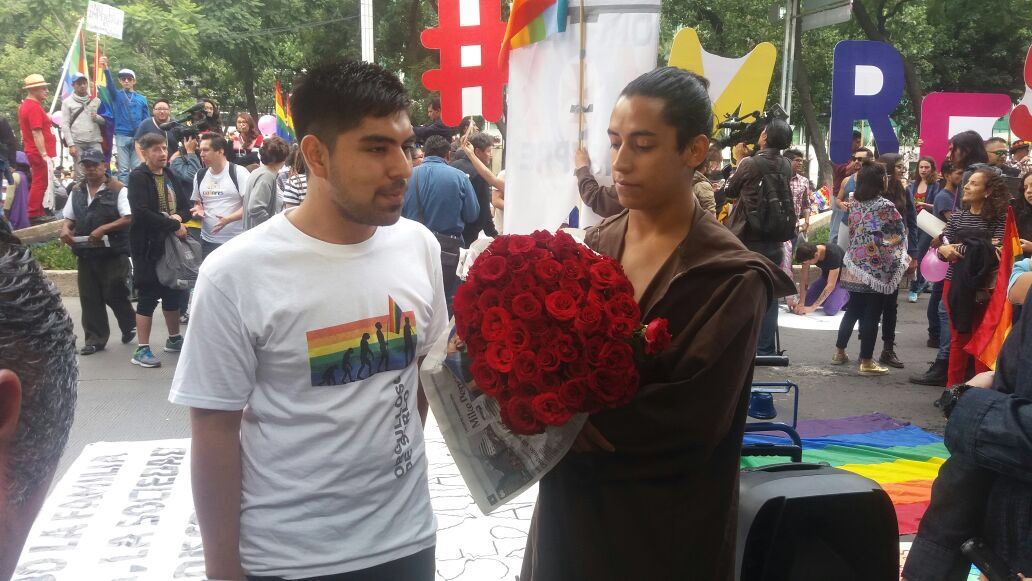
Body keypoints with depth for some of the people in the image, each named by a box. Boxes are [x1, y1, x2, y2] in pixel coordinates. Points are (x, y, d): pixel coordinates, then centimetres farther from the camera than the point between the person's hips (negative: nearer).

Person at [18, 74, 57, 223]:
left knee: (39, 183, 15)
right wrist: (44, 154, -23)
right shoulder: (34, 107, -17)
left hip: (34, 153, 10)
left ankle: (38, 213, 21)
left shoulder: (26, 105, 15)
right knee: (41, 184, -6)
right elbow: (37, 133, -22)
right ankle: (35, 214, -3)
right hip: (40, 153, -10)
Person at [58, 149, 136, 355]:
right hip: (86, 253, 6)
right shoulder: (77, 191, 12)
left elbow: (129, 218, -14)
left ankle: (129, 325, 24)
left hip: (113, 252, -6)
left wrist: (104, 229, -23)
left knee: (114, 294, -2)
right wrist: (65, 229, -4)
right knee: (89, 297, 7)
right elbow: (69, 218, 19)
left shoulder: (118, 189, -7)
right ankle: (95, 339, 15)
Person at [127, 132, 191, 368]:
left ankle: (174, 339, 31)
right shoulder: (138, 177, -11)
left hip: (172, 243, 7)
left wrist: (179, 217, -11)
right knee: (148, 296, -4)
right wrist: (173, 225, -19)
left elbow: (185, 205, 12)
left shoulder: (170, 175, 11)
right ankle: (142, 349, 3)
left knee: (174, 292, 16)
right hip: (148, 246, -7)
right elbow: (141, 213, -23)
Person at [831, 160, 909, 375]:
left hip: (855, 267, 6)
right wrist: (902, 259, 10)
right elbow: (900, 235, -5)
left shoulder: (854, 204, 4)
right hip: (877, 269, -6)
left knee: (853, 310, 17)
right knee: (872, 315, 1)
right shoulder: (886, 207, -12)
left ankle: (839, 352, 23)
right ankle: (866, 361, 5)